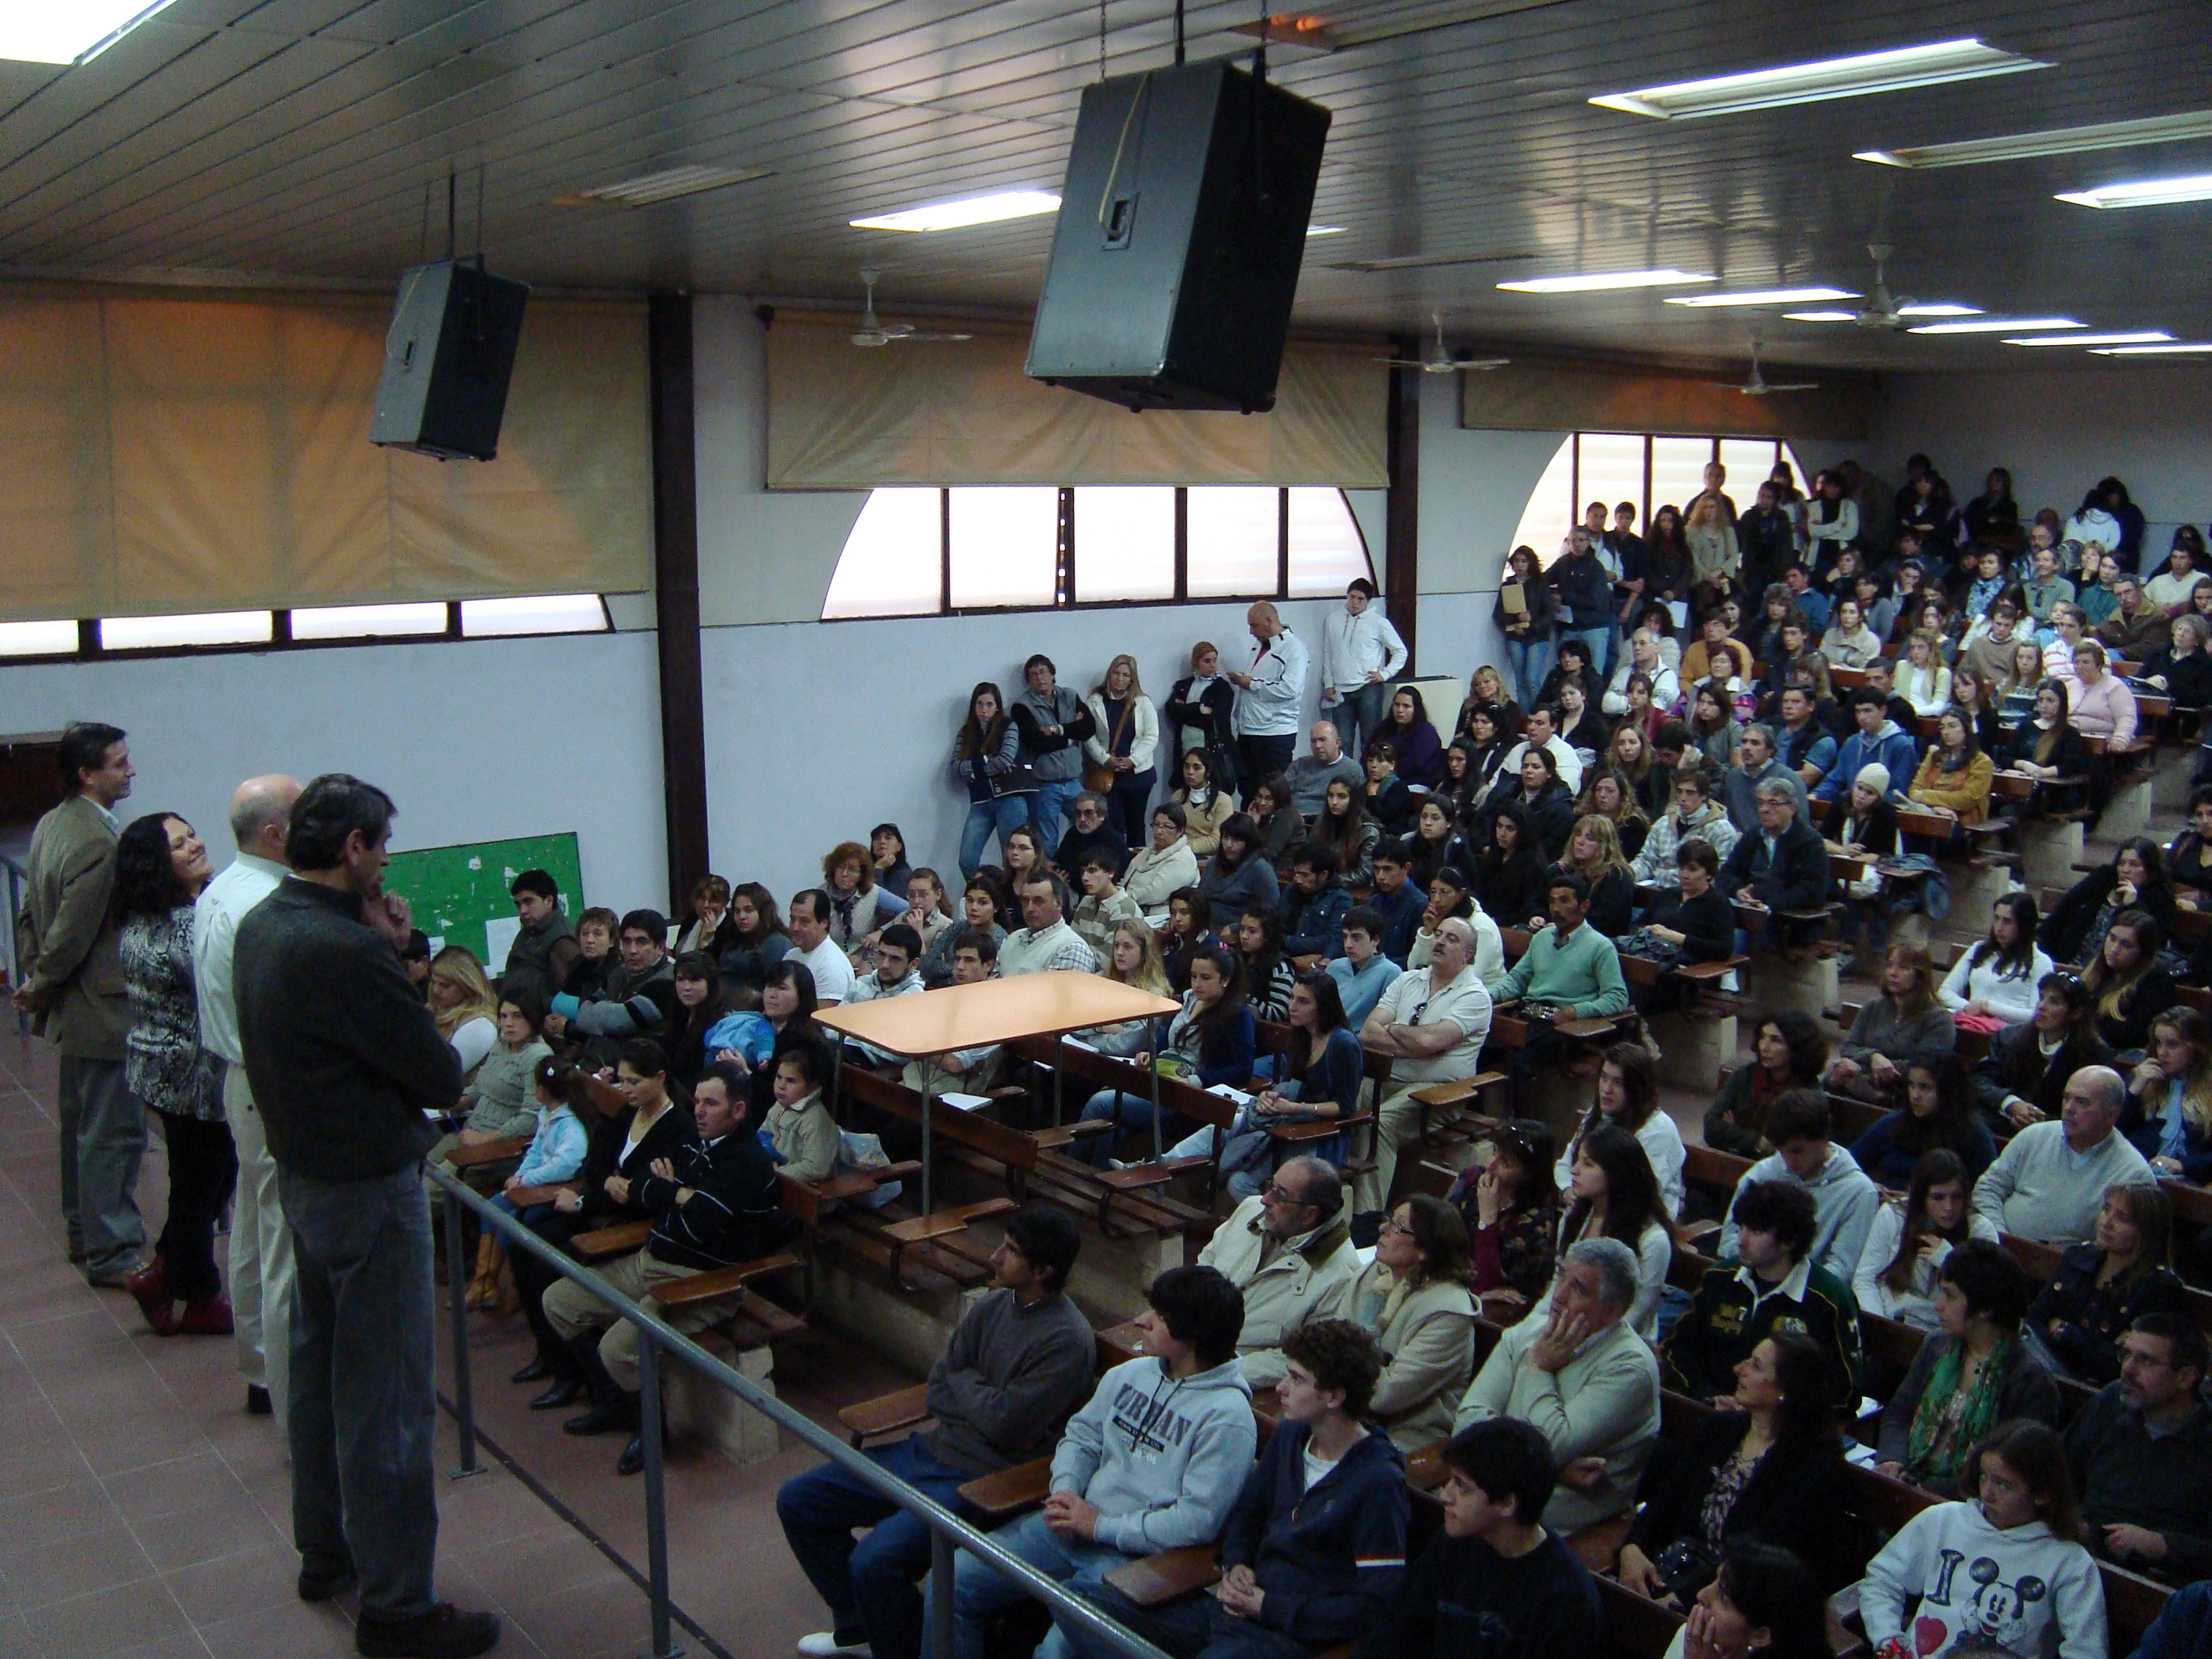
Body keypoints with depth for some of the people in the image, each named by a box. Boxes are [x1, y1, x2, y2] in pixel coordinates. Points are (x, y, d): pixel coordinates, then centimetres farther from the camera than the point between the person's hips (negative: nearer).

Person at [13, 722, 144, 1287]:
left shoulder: (50, 825, 7)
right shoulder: (98, 842, -24)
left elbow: (31, 913, 14)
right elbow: (71, 937, -22)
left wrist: (33, 980, 14)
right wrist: (38, 993, -7)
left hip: (72, 1009, 10)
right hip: (102, 1011, -10)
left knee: (81, 1125, 20)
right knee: (114, 1133, -2)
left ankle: (83, 1231, 33)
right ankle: (112, 1255, 4)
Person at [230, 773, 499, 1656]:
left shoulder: (260, 926, 2)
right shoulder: (343, 951, -28)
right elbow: (442, 1078, -20)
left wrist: (384, 951, -3)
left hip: (303, 1175, 10)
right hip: (369, 1190, -10)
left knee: (319, 1368, 22)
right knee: (386, 1400, 1)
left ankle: (325, 1551, 38)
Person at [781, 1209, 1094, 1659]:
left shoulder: (1066, 1340, -18)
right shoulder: (996, 1303, 7)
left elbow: (1004, 1425, -20)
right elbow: (936, 1392, 9)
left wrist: (964, 1383, -2)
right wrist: (984, 1398, -10)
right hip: (932, 1450, 9)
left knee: (875, 1561, -29)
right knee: (796, 1501, 9)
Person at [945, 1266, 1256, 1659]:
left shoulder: (1228, 1416, -14)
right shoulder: (1131, 1374, 9)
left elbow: (1197, 1521, -18)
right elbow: (1081, 1434, 18)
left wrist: (1100, 1525, -14)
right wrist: (1065, 1491, -4)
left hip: (1133, 1555, -7)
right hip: (1071, 1524, 7)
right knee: (951, 1583, -2)